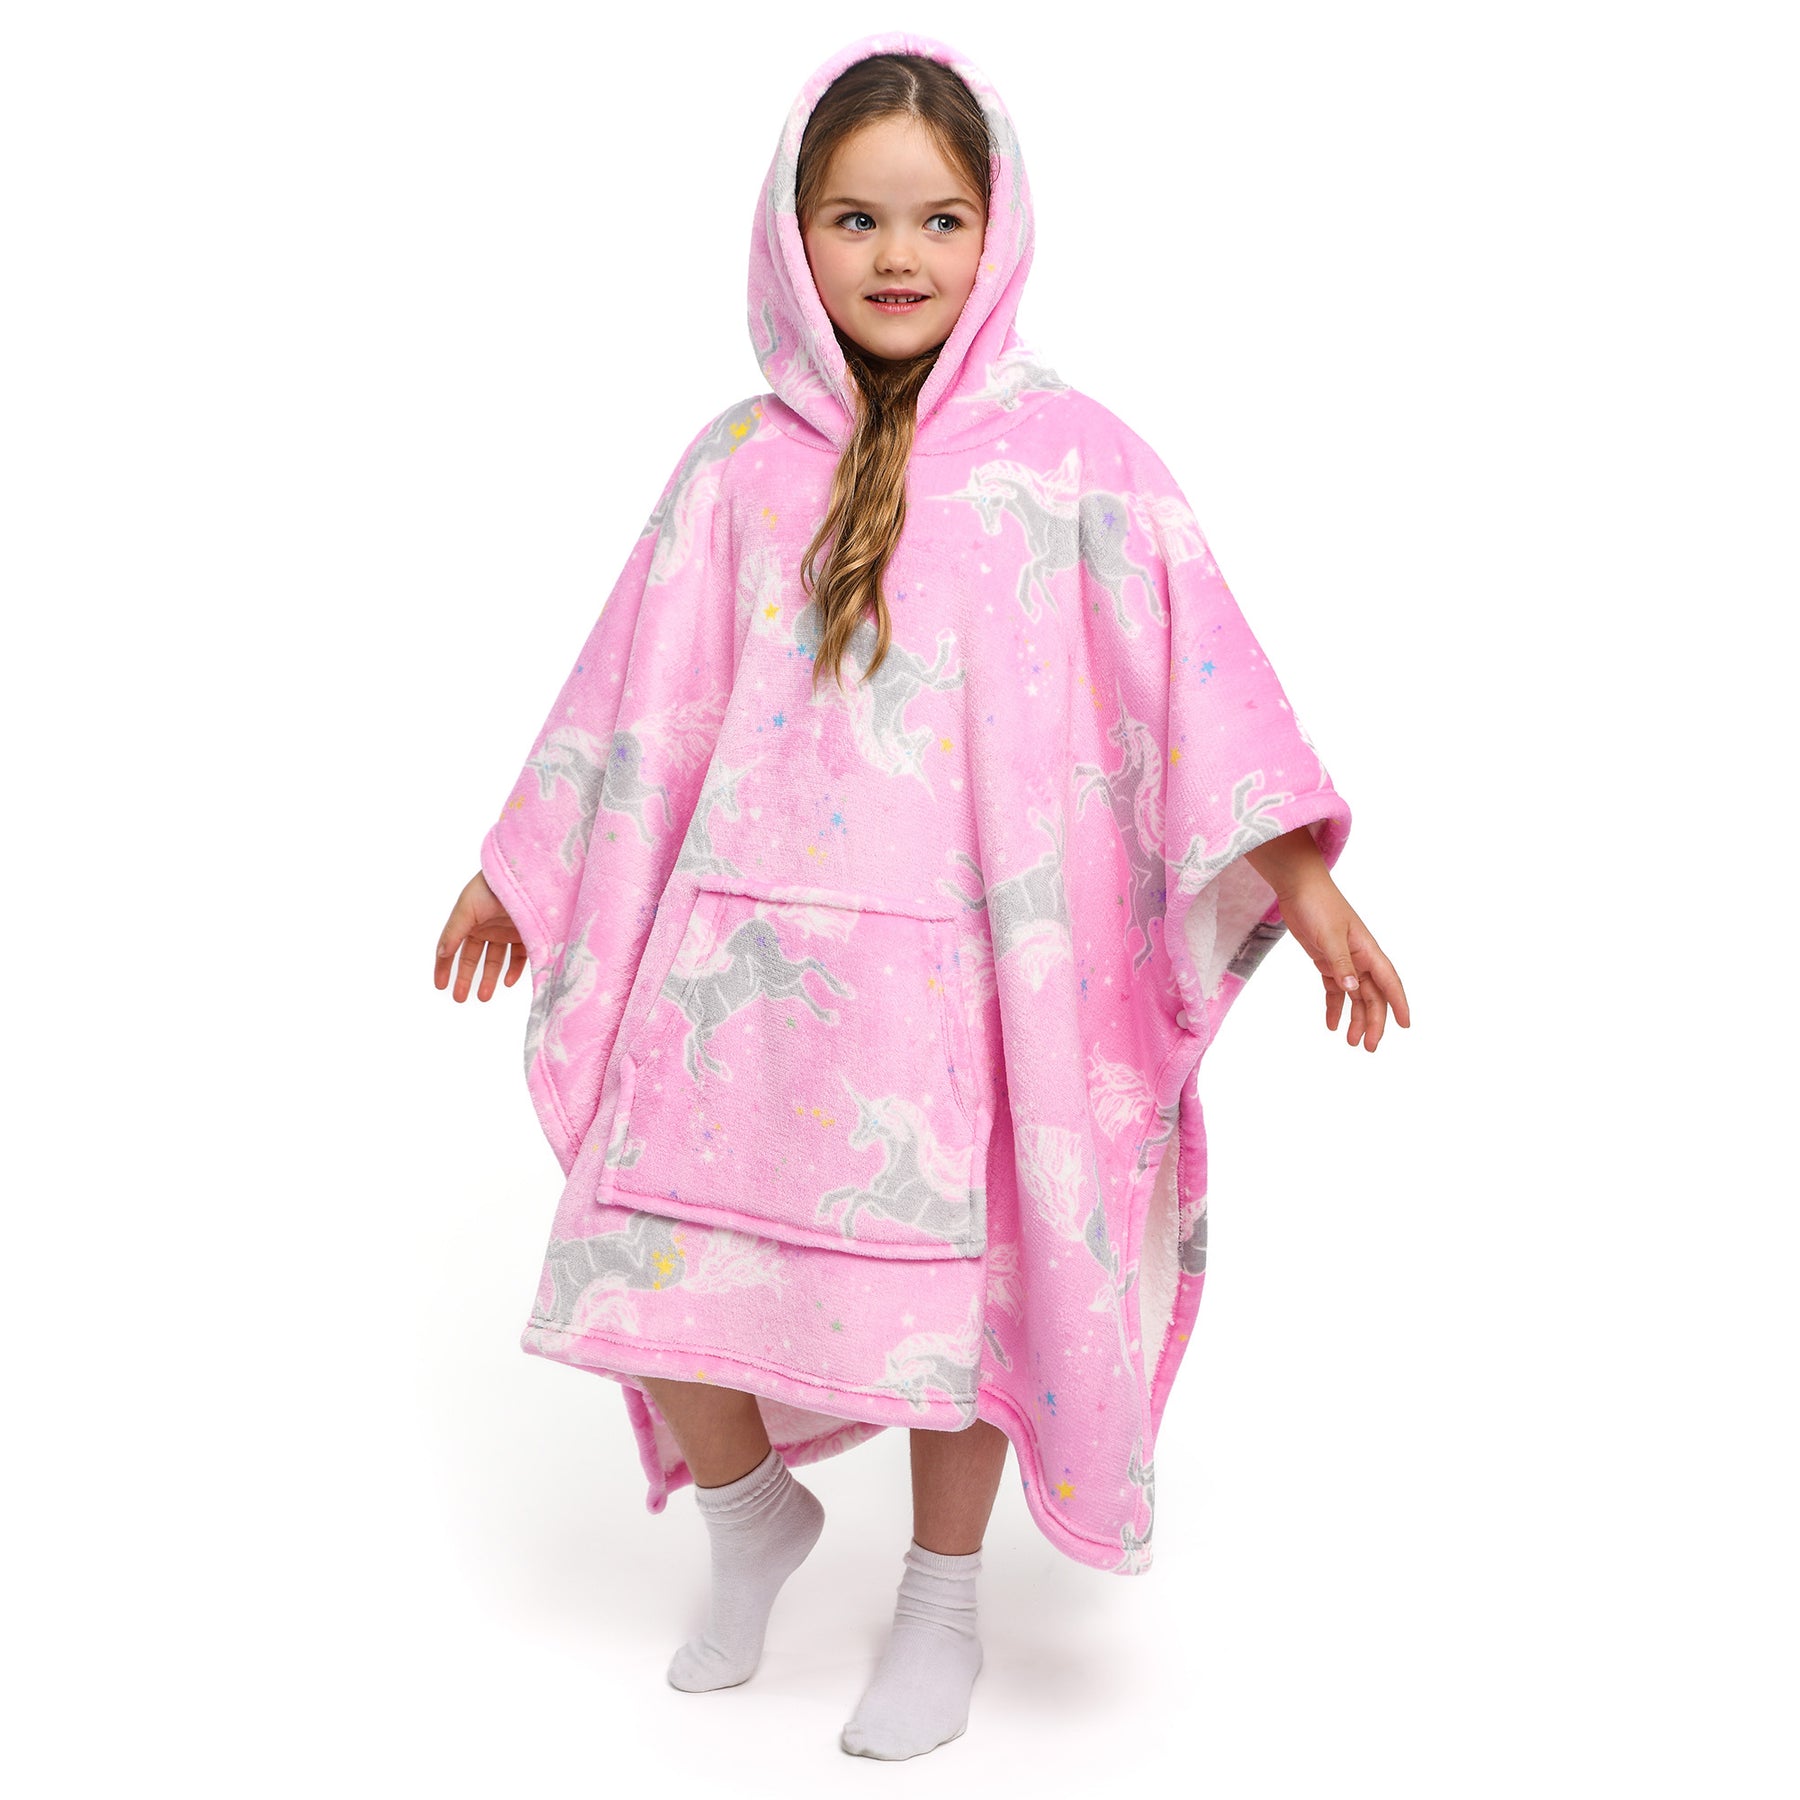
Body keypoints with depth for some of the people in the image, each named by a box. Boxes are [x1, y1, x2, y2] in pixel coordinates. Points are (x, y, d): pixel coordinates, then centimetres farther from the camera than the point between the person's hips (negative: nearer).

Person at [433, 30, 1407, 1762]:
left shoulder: (1063, 455, -2)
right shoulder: (737, 466, 6)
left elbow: (1195, 663, -5)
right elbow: (640, 690, 14)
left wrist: (1302, 880, -11)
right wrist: (517, 869, 19)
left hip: (965, 956, -2)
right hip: (742, 947, 3)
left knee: (960, 1281, 7)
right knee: (660, 1266, 4)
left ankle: (941, 1606, 32)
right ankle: (750, 1513, 35)